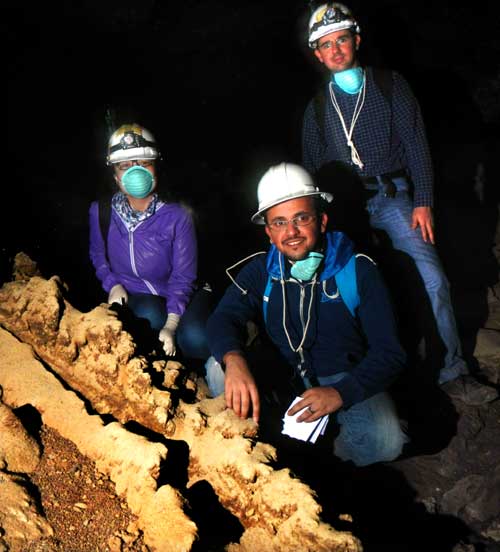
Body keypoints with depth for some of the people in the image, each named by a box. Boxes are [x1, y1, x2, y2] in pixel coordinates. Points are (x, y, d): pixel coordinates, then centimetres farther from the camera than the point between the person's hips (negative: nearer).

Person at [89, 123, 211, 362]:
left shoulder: (176, 216, -14)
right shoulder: (100, 212, -7)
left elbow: (182, 276, -15)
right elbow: (98, 254, 12)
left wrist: (171, 326, -27)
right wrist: (113, 285, -8)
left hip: (179, 296, -1)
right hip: (134, 296, 1)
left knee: (195, 339, -30)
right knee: (151, 317, -35)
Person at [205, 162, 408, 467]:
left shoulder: (358, 270, -12)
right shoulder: (261, 271, -2)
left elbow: (389, 352, -16)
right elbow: (224, 317, -14)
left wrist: (340, 393, -33)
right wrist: (234, 360, -38)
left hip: (349, 381, -2)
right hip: (286, 377, 3)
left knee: (384, 440, -32)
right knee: (218, 370, -20)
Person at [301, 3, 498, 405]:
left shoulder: (390, 85, 7)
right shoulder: (318, 107, 12)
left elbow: (416, 145, 2)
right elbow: (312, 167, 17)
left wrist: (423, 203, -6)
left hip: (391, 196, -2)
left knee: (431, 278, -14)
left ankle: (451, 374, -4)